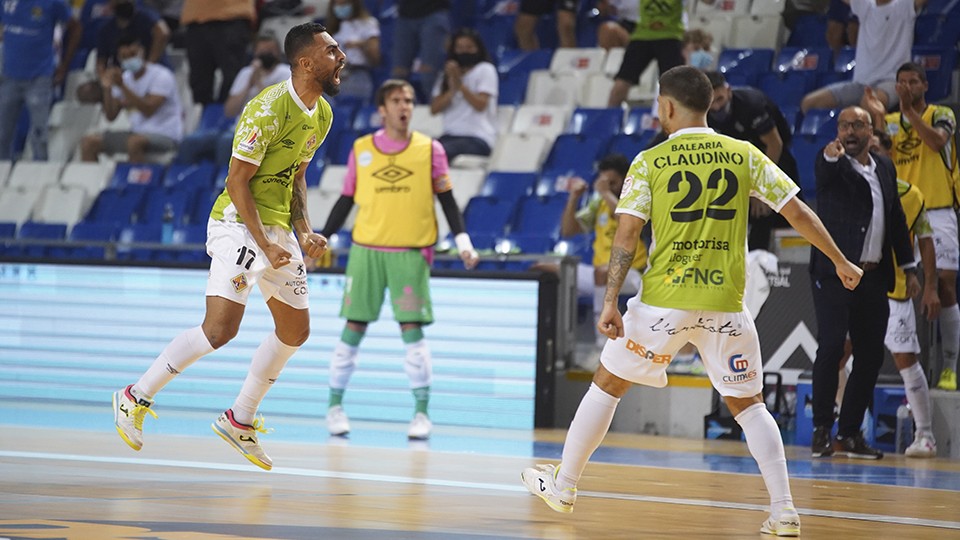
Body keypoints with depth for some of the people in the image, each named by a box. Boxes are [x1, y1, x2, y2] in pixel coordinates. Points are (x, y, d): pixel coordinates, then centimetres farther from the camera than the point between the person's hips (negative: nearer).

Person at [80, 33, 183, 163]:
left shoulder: (161, 76, -11)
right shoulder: (125, 78, 9)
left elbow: (148, 110, -23)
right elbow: (111, 116, 6)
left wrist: (122, 86, -27)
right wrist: (107, 89, -10)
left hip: (166, 136, -7)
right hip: (137, 133, 7)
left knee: (135, 142, -40)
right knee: (88, 141, -4)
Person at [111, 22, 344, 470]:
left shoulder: (322, 115, 9)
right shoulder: (270, 107, -19)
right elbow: (238, 180, -17)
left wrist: (304, 232, 7)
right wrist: (264, 246, -19)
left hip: (279, 229, 9)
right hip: (239, 223, -9)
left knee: (295, 332, 13)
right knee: (220, 328, -20)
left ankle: (240, 421, 26)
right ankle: (135, 398, -5)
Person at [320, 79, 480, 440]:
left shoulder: (430, 150, 2)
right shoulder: (361, 150, 5)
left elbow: (447, 200, 4)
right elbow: (345, 201, 11)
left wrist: (463, 242, -5)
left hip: (411, 252, -1)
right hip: (366, 249, 1)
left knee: (412, 331, -6)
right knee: (353, 328, 3)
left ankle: (422, 414, 1)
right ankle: (335, 407, 14)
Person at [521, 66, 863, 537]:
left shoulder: (649, 162, 0)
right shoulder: (744, 155, 5)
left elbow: (627, 235, -7)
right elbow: (798, 213, 5)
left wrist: (609, 302, -7)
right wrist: (840, 261, 16)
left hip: (664, 300, -2)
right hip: (726, 302, 2)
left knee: (607, 384, 16)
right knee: (747, 402, 14)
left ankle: (562, 487, 23)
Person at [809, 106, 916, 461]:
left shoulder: (885, 168, 14)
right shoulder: (830, 163, -2)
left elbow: (897, 220, 19)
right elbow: (827, 174, -27)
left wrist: (909, 268, 17)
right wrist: (833, 155, -50)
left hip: (874, 277, 6)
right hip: (834, 272, -6)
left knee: (870, 357, 5)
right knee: (831, 348, -12)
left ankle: (850, 432, 13)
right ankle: (822, 430, -5)